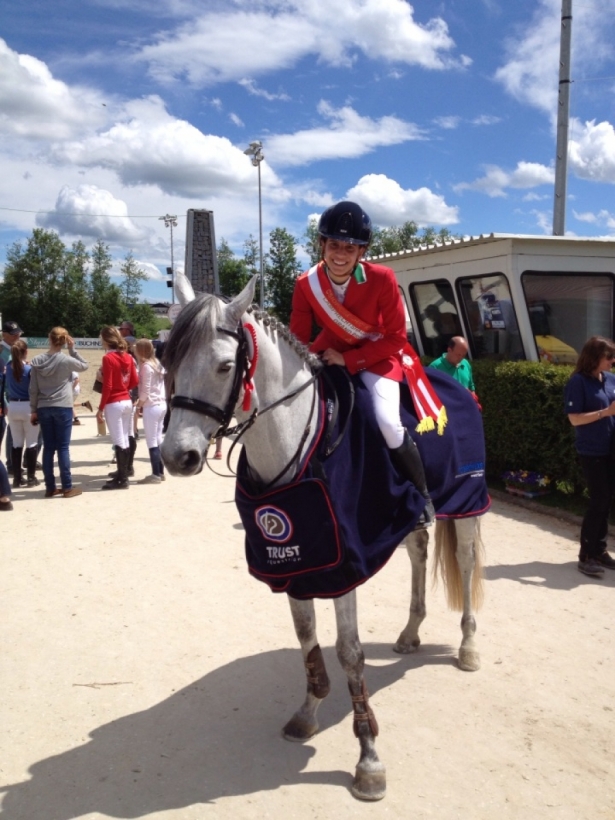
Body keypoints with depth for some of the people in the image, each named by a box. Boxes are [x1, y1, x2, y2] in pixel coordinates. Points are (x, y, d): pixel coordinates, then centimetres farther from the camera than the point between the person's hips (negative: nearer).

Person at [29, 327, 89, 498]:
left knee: (48, 448, 7)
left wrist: (34, 410, 10)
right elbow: (85, 366, 9)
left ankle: (50, 487, 11)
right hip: (63, 408, -3)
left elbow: (33, 389, 3)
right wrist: (73, 349, 3)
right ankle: (67, 487, 3)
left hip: (43, 409, 3)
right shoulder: (66, 360, -9)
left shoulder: (37, 361, 1)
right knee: (63, 447, 0)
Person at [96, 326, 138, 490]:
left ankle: (122, 480, 1)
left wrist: (100, 408, -11)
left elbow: (107, 386, -16)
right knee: (124, 440, 14)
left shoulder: (108, 358, -14)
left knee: (119, 442, -3)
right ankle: (122, 473, 23)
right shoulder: (128, 357, 7)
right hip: (127, 401, 7)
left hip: (114, 404, -7)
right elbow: (135, 381, 10)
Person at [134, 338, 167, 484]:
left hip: (151, 406, -9)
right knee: (158, 439, 13)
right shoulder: (157, 363, 12)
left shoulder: (146, 366, -14)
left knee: (151, 441, -4)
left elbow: (145, 390, -15)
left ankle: (156, 475, -2)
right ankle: (160, 472, 17)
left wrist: (139, 404, 0)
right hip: (162, 405, 9)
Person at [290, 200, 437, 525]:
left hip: (377, 355, -4)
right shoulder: (306, 285, -17)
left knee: (387, 422, -26)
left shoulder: (382, 278, -24)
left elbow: (395, 337, -18)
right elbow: (298, 340, -7)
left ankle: (421, 495, -1)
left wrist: (349, 359, -24)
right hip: (331, 356, 4)